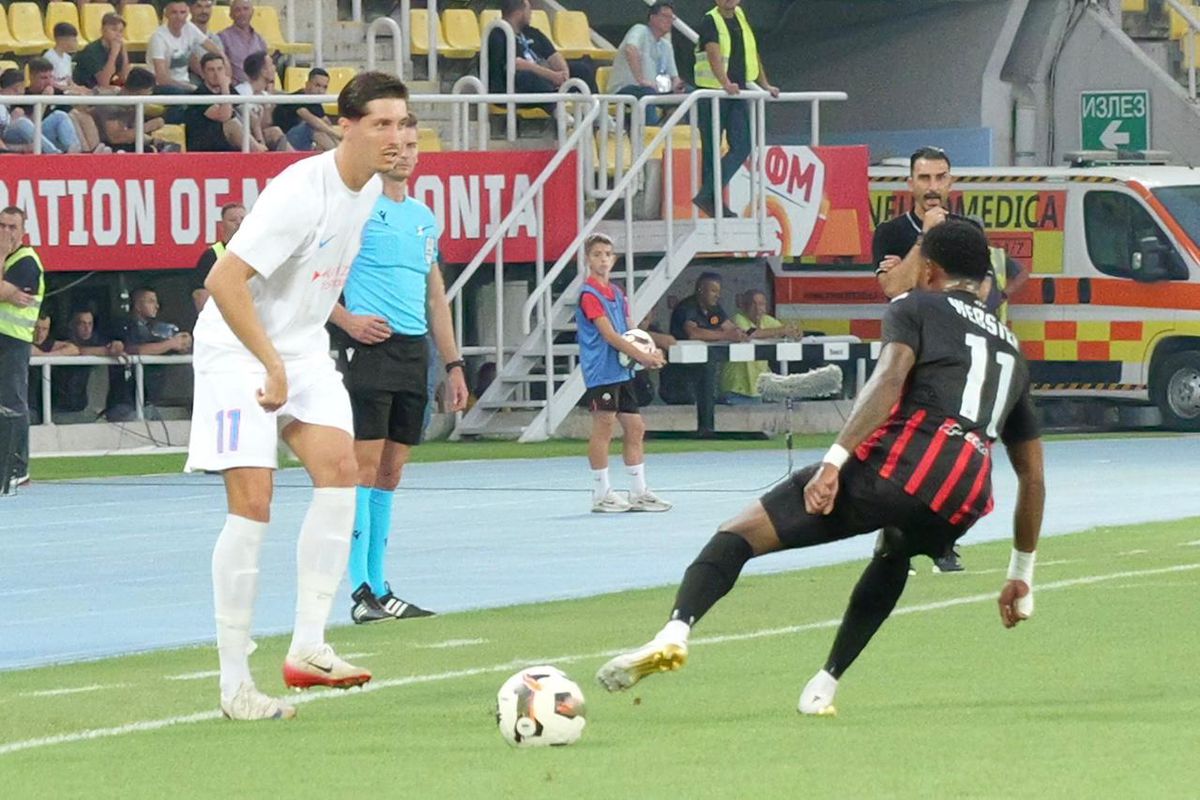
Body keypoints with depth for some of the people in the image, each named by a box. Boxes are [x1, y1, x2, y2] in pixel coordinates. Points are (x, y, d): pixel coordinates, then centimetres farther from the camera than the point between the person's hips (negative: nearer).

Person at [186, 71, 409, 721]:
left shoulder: (371, 188, 3)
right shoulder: (301, 192, -24)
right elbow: (223, 281, -28)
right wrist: (273, 365, -26)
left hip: (303, 350, 7)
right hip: (238, 351, -7)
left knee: (338, 468, -14)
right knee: (252, 503, -11)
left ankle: (308, 647, -13)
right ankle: (234, 684, -5)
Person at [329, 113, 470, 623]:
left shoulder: (424, 218, 19)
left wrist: (453, 364, 20)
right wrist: (346, 320, -19)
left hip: (414, 351, 7)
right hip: (371, 348, -7)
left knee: (391, 472, 8)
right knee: (364, 467, -10)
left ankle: (379, 587, 10)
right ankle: (361, 591, -12)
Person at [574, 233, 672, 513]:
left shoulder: (617, 293, 15)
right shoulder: (589, 294, -10)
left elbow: (630, 330, 14)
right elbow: (609, 335, -17)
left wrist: (650, 353, -6)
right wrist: (642, 356, -20)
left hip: (622, 371, 8)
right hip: (601, 371, -8)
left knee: (635, 427, 8)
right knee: (603, 427, -6)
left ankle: (639, 492, 13)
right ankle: (601, 494, -1)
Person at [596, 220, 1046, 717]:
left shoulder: (915, 308, 17)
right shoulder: (1010, 347, 34)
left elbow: (889, 380, -6)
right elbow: (1033, 477, 35)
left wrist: (835, 459, -15)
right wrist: (1021, 576, 43)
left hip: (902, 463, -5)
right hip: (963, 504, 5)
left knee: (740, 532, -2)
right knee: (893, 558, 39)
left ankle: (675, 632, -28)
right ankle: (823, 688, 29)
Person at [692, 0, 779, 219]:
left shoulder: (741, 19, 13)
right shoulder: (710, 22, -9)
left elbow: (752, 53, 21)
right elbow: (714, 55, -24)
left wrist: (765, 85, 18)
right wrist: (726, 83, -38)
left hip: (738, 93, 6)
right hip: (712, 93, -6)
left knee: (742, 147, -5)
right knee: (711, 150, 0)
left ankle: (708, 196, -5)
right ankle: (708, 197, 4)